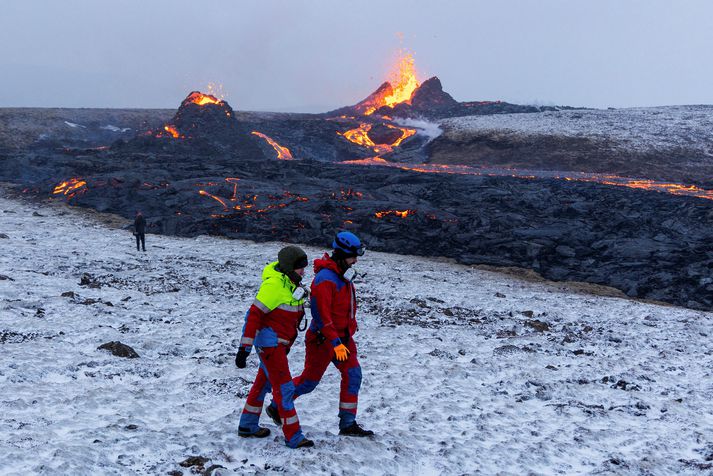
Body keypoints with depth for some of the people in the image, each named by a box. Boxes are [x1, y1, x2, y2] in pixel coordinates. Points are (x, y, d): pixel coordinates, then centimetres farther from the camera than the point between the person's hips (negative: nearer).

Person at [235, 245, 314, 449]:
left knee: (264, 383, 19)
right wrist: (244, 349, -22)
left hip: (280, 342, 10)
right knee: (284, 388, -5)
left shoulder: (291, 283, 7)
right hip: (269, 342, -10)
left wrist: (287, 342, 26)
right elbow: (254, 315, -22)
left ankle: (247, 426, 34)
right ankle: (293, 437, 2)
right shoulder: (273, 284, -21)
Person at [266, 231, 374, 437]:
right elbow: (321, 314, -27)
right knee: (310, 380, 5)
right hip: (323, 339, -8)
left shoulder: (344, 275, 8)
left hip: (342, 337, 8)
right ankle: (276, 407, 25)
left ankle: (348, 423, 7)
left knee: (353, 374, 0)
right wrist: (336, 343, -29)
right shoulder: (325, 279, -23)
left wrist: (347, 335, 24)